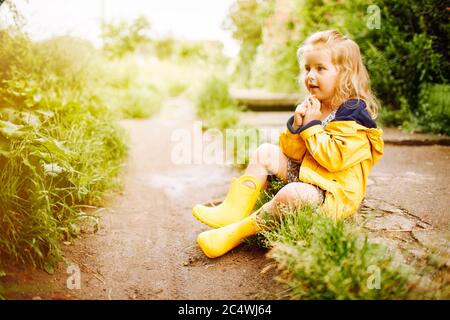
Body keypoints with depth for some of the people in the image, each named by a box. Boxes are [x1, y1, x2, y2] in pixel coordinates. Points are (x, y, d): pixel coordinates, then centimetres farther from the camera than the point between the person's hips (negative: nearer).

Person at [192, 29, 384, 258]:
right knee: (266, 152, 0)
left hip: (333, 193, -9)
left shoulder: (352, 115, -15)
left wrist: (312, 125, -21)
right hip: (304, 175, 9)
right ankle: (234, 210, -11)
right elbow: (293, 153, 8)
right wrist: (296, 125, -11)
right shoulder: (314, 107, 9)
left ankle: (238, 232, -23)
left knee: (292, 193, -37)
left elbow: (334, 158, -27)